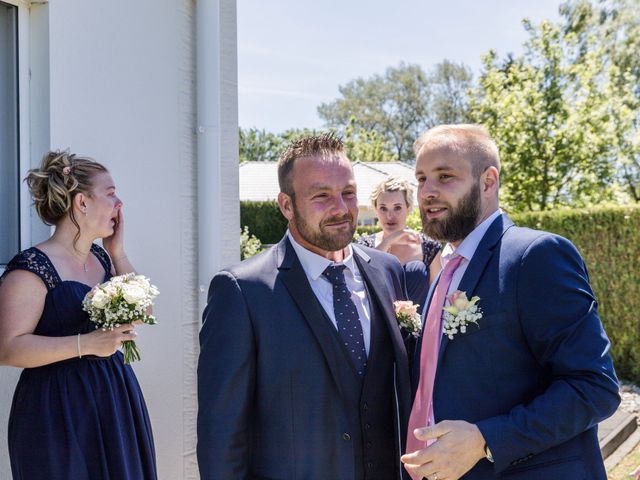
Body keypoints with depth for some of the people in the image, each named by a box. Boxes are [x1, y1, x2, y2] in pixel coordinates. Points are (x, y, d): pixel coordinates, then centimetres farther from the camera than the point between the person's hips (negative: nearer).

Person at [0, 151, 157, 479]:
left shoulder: (101, 257, 9)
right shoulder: (32, 267, -14)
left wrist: (117, 252, 4)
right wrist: (86, 344, -25)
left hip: (113, 403, 7)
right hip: (59, 412, -7)